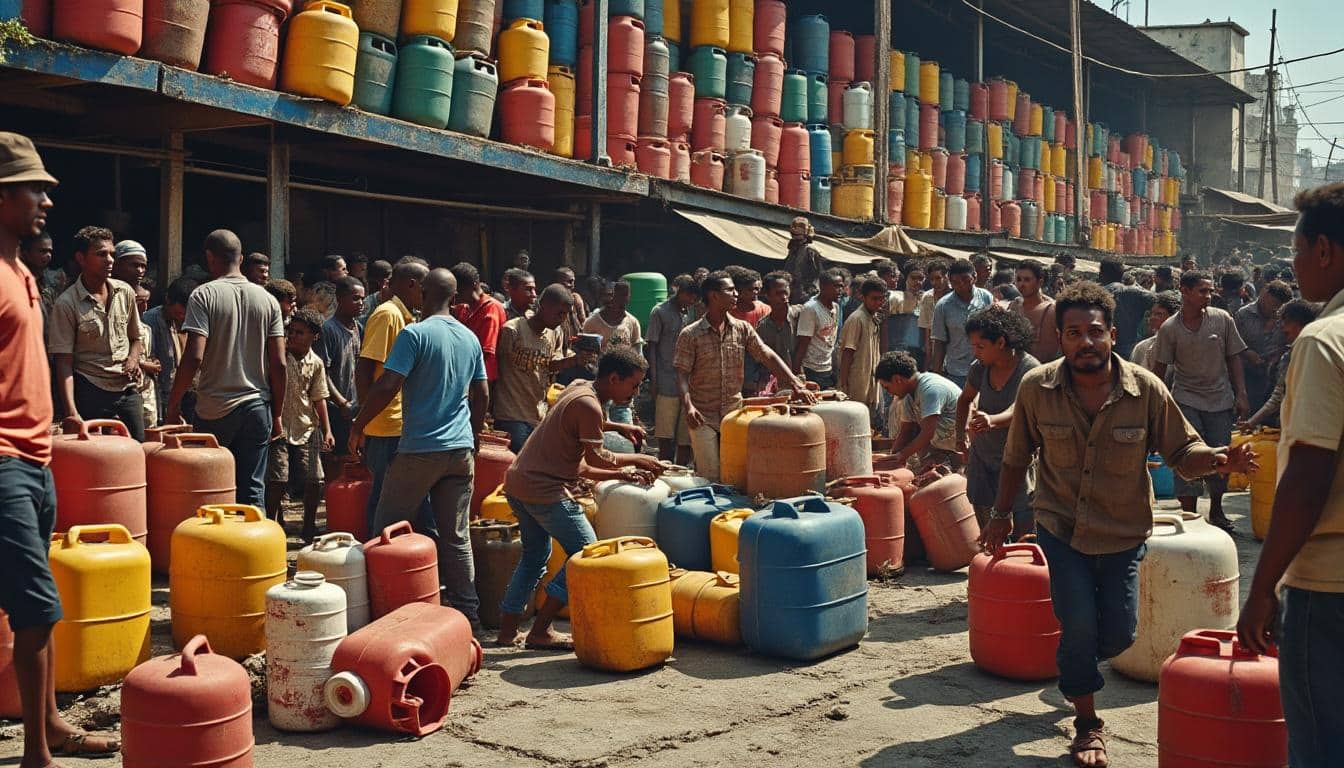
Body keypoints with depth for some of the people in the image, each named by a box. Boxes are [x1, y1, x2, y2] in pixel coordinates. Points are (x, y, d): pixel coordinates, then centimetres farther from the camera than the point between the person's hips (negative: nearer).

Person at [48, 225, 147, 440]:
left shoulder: (125, 292, 6)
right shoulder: (66, 304, -8)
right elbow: (64, 363, -9)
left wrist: (133, 360, -3)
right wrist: (71, 412, -19)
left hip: (128, 390, 4)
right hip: (91, 393, -4)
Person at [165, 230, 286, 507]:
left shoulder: (203, 295, -5)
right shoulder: (267, 300, 6)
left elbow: (194, 357, -14)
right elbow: (279, 364, 3)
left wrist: (172, 405, -4)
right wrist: (277, 415, 11)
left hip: (215, 410, -3)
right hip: (257, 407, 3)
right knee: (253, 491, 5)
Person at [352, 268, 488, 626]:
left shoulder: (415, 334, -10)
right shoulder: (471, 338, 10)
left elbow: (387, 386, -16)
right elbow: (482, 395, 15)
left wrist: (358, 425, -4)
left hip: (420, 449, -6)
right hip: (461, 449, 6)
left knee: (387, 528, 8)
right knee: (457, 536, 9)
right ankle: (467, 610, 12)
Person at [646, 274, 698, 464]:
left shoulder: (691, 313, 13)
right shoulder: (660, 312, -2)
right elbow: (652, 347, -2)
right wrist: (653, 382, -8)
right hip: (666, 385, -5)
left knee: (687, 437, 6)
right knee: (666, 437, -3)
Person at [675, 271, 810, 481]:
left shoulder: (743, 329, 3)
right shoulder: (690, 335, -7)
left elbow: (768, 357, 0)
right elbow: (682, 375, -9)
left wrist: (796, 385, -10)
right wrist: (688, 405, -25)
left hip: (734, 412, 4)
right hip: (703, 416, -3)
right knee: (709, 475, -3)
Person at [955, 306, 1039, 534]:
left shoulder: (1030, 368, -17)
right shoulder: (979, 368, 1)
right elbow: (965, 399, 20)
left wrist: (992, 421, -51)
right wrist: (961, 435, 12)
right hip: (981, 457, 6)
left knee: (1025, 526, -6)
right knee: (985, 523, 10)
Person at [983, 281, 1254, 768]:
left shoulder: (1146, 390, -13)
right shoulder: (1036, 388, -12)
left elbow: (1182, 452, -5)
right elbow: (1016, 458, 3)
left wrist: (1217, 459, -27)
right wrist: (1001, 514, 9)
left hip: (1122, 534, 1)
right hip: (1060, 527, -1)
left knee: (1118, 634, 5)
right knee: (1079, 625, -8)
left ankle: (1074, 668, 42)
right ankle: (1087, 722, 17)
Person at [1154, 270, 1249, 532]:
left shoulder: (1222, 319, 0)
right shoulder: (1169, 328, -4)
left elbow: (1233, 359, 5)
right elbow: (1161, 368, 1)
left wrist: (1240, 395, 0)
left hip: (1221, 399, 2)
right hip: (1186, 400, -2)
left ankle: (1216, 511, 28)